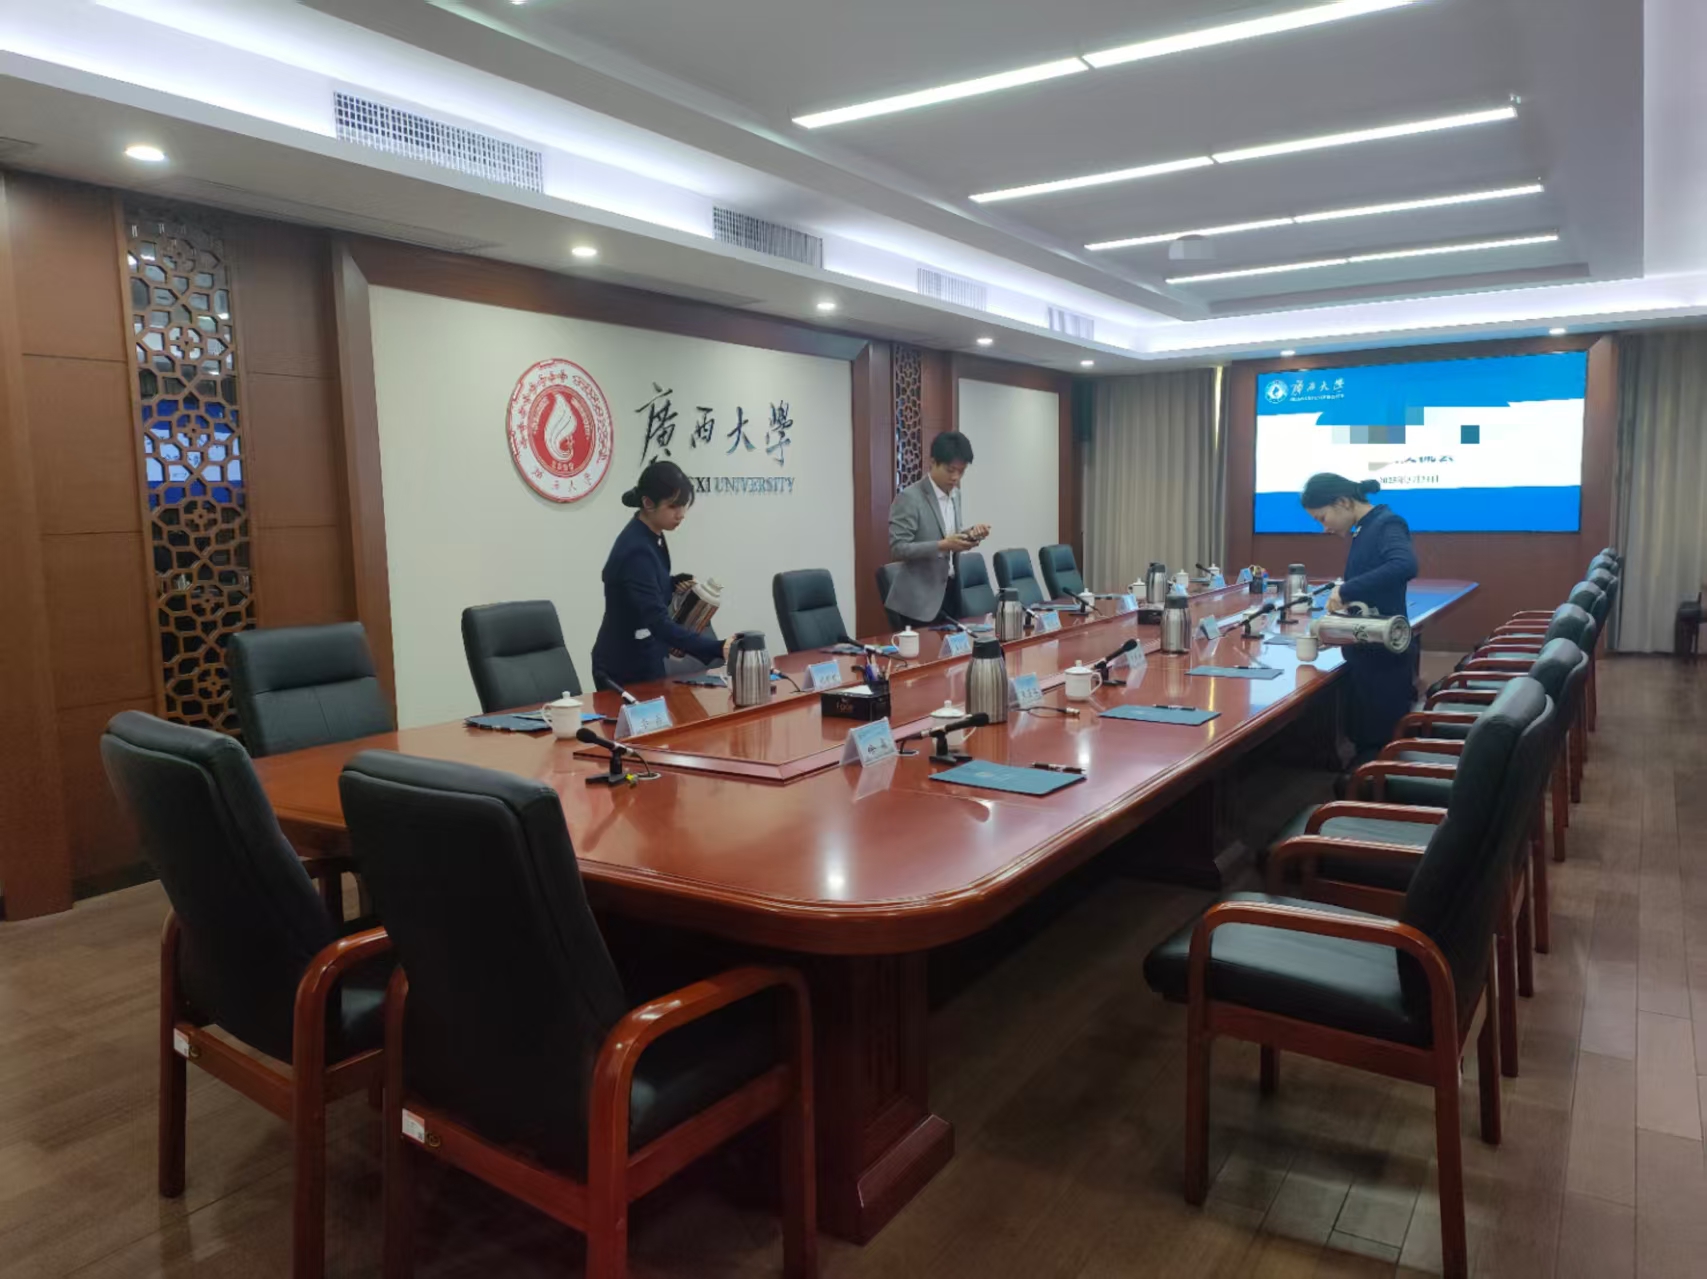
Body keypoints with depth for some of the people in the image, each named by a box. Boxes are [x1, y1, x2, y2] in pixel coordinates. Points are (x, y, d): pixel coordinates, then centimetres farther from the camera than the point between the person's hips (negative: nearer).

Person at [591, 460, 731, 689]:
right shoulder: (636, 550, -27)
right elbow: (658, 622, -35)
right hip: (625, 669, -9)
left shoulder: (650, 536, 1)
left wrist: (674, 584, -2)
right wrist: (716, 649, -44)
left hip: (643, 661, 9)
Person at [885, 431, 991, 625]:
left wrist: (969, 534, -1)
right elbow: (898, 549, -18)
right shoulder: (909, 498, -13)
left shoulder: (955, 495, 11)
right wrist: (942, 545, -25)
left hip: (950, 591, 7)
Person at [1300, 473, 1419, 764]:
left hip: (1383, 658, -9)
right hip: (1366, 655, 9)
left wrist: (1345, 590, -31)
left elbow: (1404, 566, -34)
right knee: (1365, 739, 16)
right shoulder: (1365, 530, 12)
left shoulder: (1387, 524, -14)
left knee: (1378, 747, -1)